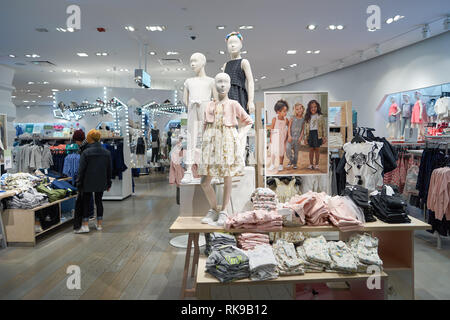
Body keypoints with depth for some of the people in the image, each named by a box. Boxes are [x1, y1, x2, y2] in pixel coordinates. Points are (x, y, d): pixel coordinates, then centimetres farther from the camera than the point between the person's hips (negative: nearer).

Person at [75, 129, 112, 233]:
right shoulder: (106, 152, 2)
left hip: (88, 183, -4)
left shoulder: (86, 152, -12)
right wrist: (108, 183, 16)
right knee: (99, 201, 12)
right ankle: (99, 225, 18)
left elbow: (81, 170, -9)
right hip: (101, 183, 4)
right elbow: (109, 170, 8)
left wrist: (79, 184, -1)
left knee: (86, 202, 6)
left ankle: (85, 226, 7)